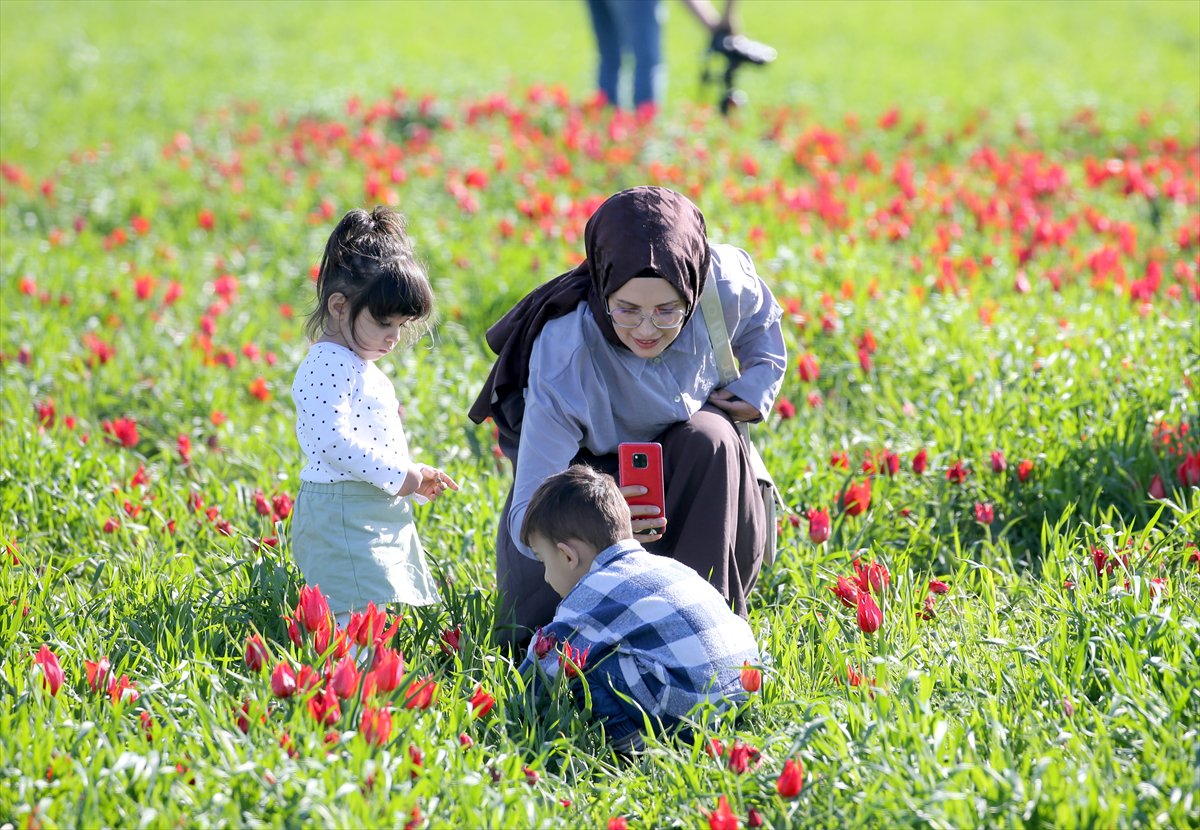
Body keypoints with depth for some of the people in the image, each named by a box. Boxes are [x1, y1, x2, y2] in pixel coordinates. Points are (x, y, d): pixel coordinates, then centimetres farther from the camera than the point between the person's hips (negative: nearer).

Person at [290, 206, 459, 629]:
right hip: (343, 518, -10)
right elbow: (334, 440, -24)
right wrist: (398, 475, -18)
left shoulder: (363, 368, 19)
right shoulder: (326, 367, -14)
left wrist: (416, 478, 15)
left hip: (385, 516, 10)